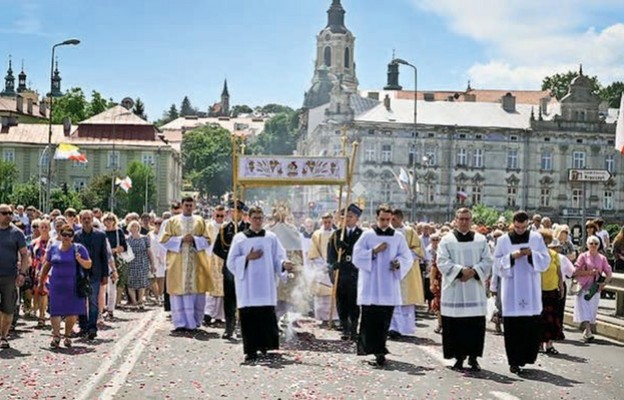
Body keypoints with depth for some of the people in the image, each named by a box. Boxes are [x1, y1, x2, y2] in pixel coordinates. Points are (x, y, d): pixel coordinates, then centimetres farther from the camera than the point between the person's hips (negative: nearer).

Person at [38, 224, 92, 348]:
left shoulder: (79, 248, 0)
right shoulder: (53, 248, 7)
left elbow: (89, 265, -1)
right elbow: (47, 265, 16)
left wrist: (80, 260, -21)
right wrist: (41, 282, 17)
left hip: (73, 286, -1)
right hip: (57, 285, 1)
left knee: (72, 312, 0)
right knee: (55, 310, -7)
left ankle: (67, 336, 16)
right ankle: (56, 336, -8)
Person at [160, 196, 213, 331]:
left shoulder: (200, 221, 11)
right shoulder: (172, 221, 7)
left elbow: (207, 240, 8)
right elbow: (164, 240, 3)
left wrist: (194, 239, -9)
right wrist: (181, 239, -10)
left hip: (196, 262, 1)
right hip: (178, 262, -1)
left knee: (196, 292, -1)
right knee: (179, 292, -5)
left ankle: (194, 321, 11)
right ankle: (181, 322, -1)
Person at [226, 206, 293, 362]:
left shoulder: (271, 237, 9)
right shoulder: (240, 238, 5)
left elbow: (278, 257, 8)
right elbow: (231, 261, 2)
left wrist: (284, 264, -14)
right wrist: (248, 258, -13)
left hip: (266, 284, 1)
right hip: (247, 286, -1)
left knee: (267, 316, -1)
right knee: (249, 318, -4)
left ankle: (265, 344, 13)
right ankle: (251, 350, 1)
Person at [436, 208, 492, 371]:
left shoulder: (481, 240, 10)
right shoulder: (447, 240, 4)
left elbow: (487, 261, 4)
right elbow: (442, 262, -5)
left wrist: (474, 271, -13)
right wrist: (461, 270, -17)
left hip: (476, 289, 2)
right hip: (454, 289, -1)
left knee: (476, 324, 0)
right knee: (456, 324, -2)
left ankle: (473, 356, 9)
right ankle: (459, 357, 6)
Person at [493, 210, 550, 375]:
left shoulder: (536, 238, 6)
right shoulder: (503, 240, 4)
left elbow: (546, 261, 3)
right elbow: (497, 263, 2)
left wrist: (532, 254, -14)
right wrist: (511, 256, -14)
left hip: (531, 289, 1)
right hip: (511, 289, -1)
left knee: (532, 324, 0)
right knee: (512, 326, -3)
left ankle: (526, 356, 15)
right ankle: (514, 361, 3)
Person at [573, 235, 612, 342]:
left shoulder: (602, 258, 7)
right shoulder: (583, 256, 0)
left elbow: (609, 274, 8)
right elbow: (576, 272, -6)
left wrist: (603, 283, -9)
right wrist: (589, 272, -16)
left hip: (595, 289, 3)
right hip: (583, 288, -3)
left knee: (592, 312, 7)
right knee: (584, 311, -12)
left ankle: (585, 333, 18)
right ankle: (588, 332, -19)